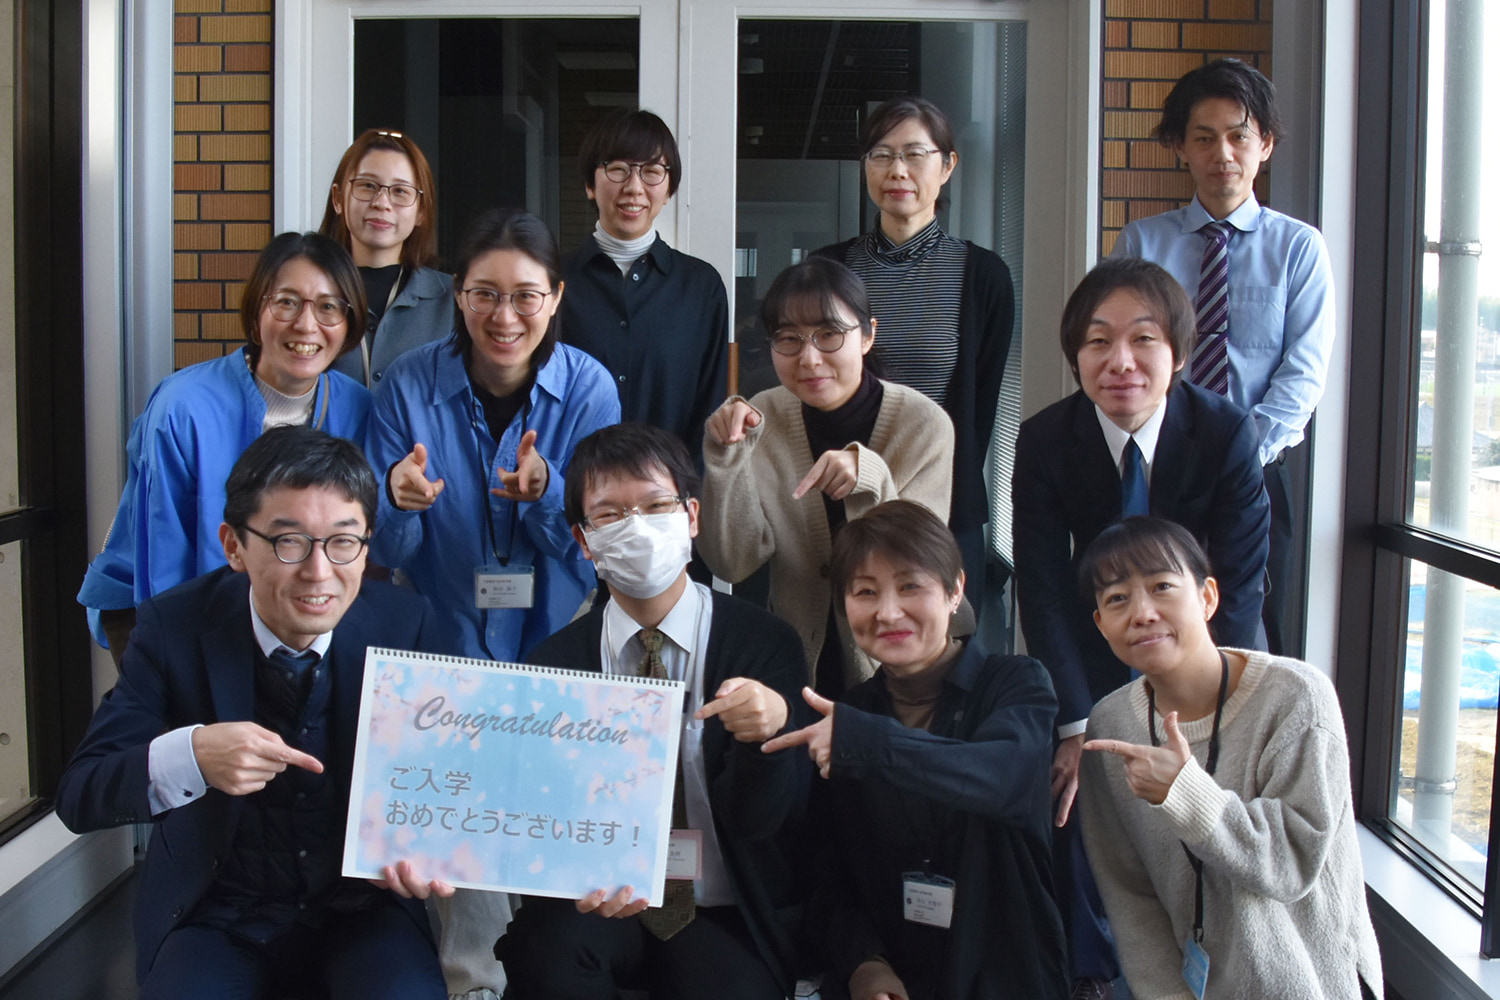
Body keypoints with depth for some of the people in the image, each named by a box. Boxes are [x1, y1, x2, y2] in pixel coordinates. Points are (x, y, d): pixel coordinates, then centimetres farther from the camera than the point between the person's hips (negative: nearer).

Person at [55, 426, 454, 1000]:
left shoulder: (406, 625, -10)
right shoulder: (175, 628, -11)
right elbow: (78, 796, -12)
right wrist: (190, 756, -32)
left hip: (361, 906, 0)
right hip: (215, 915, 1)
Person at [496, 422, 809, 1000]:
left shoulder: (764, 643, -4)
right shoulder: (556, 661, 1)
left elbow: (756, 821, -8)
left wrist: (770, 728, -30)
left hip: (727, 918, -1)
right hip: (602, 906, 2)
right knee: (543, 947, -28)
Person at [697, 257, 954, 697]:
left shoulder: (925, 425, -9)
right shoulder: (765, 417, -2)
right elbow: (733, 564, -7)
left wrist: (870, 481, -29)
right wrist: (729, 456, -19)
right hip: (792, 667, 2)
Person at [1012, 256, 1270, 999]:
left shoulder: (1227, 432, -23)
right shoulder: (1045, 441, -21)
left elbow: (1237, 584, -24)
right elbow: (1042, 587, -22)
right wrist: (1077, 725, -28)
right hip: (1092, 640, 1)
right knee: (1074, 785, -10)